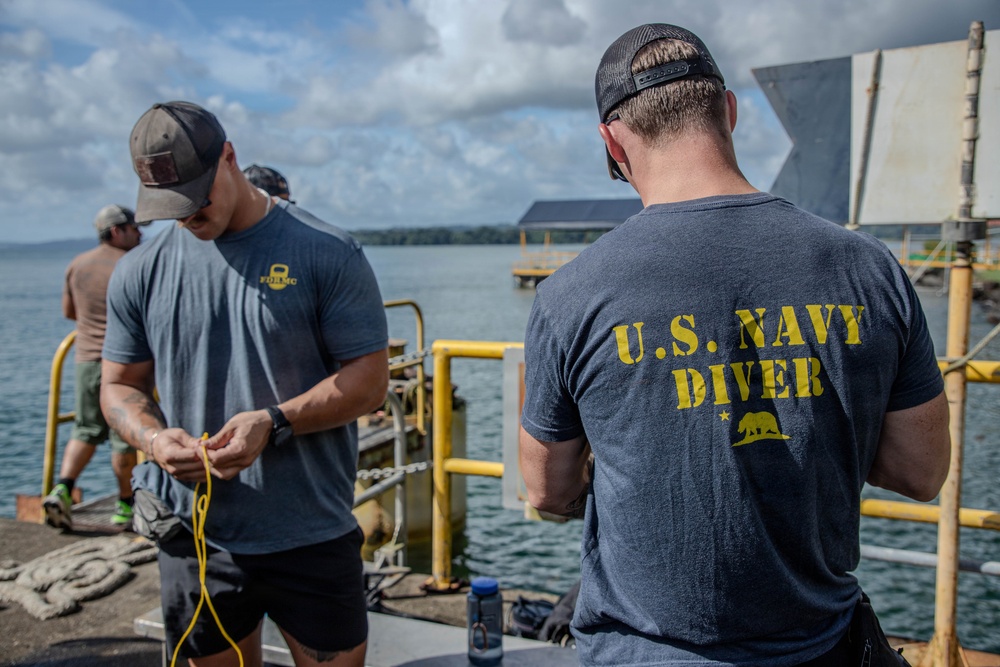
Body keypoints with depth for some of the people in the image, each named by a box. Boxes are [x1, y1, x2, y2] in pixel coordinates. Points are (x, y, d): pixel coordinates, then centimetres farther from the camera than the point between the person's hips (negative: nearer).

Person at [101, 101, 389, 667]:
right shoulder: (140, 274, 5)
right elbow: (120, 385, 11)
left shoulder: (328, 254, -7)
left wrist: (274, 423, -21)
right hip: (193, 536, 3)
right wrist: (152, 437, -11)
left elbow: (370, 381, -8)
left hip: (313, 540, -2)